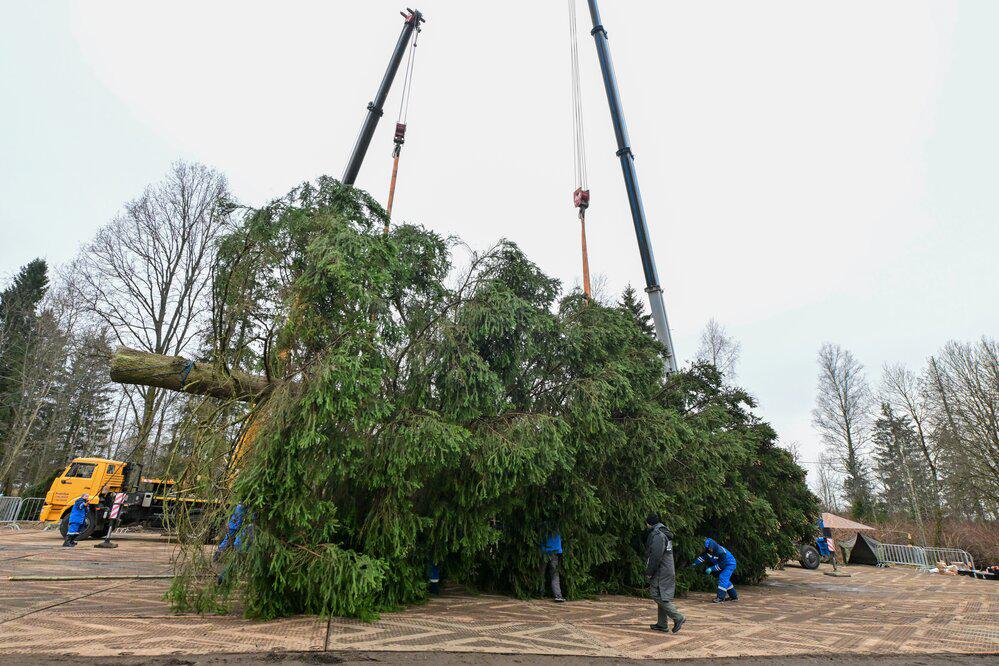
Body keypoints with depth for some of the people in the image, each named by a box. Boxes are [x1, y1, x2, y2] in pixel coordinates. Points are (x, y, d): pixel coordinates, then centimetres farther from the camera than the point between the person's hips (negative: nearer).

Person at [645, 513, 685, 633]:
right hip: (667, 571, 10)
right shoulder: (664, 534, 16)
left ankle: (678, 617, -7)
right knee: (662, 597, 12)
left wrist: (649, 572, -14)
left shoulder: (657, 535, -16)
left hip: (661, 572, -10)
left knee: (657, 595, -7)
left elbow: (655, 556, -23)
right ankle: (662, 624, 16)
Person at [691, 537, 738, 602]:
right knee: (725, 580, 13)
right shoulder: (708, 551, -13)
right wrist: (695, 564, -24)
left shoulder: (721, 552, -35)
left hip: (730, 564, -8)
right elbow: (702, 557, -13)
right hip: (723, 565, 8)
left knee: (723, 578, -20)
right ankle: (734, 596, 29)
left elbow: (721, 565, -30)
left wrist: (711, 569, -30)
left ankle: (720, 598, -23)